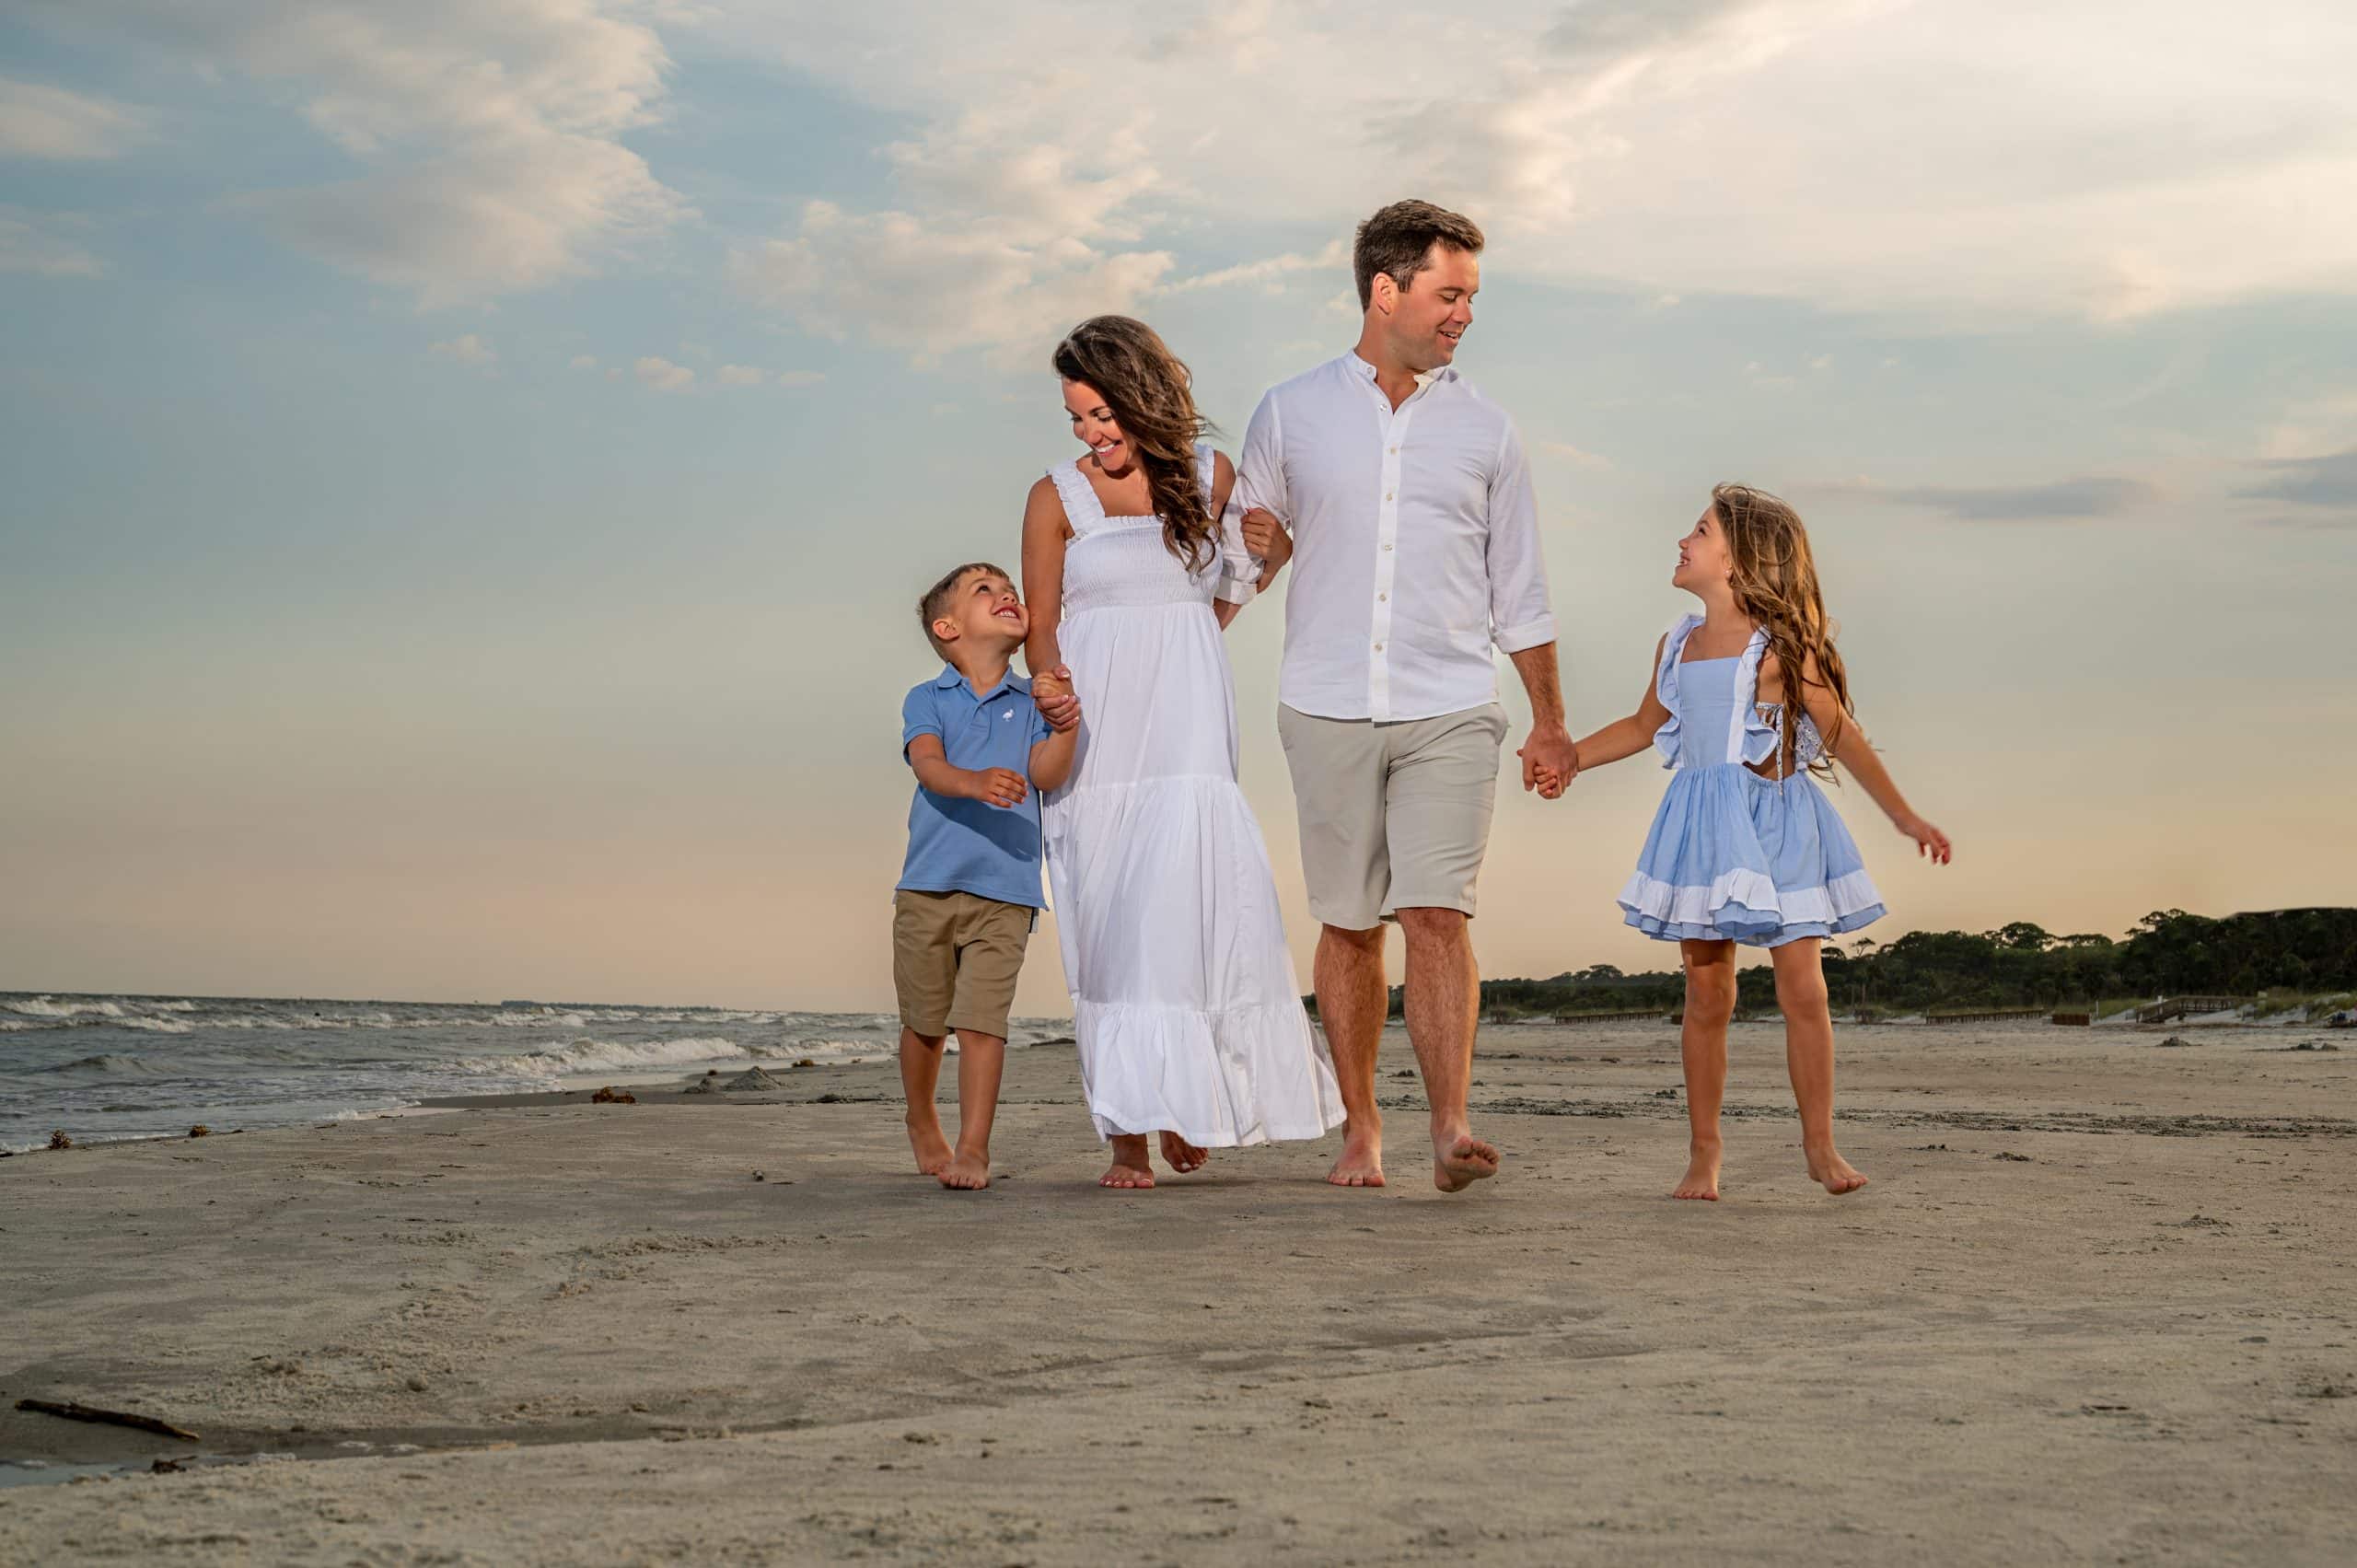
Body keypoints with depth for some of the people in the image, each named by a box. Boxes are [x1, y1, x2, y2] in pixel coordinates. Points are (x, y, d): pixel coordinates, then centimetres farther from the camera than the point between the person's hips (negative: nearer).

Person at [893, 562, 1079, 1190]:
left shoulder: (1031, 701, 11)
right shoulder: (926, 699, 6)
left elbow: (1045, 774, -3)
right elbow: (928, 764, -13)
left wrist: (1066, 727, -23)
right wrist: (975, 782, -34)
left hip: (1004, 890, 0)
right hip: (928, 885, 0)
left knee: (982, 1020, -10)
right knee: (925, 1021, 10)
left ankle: (974, 1147, -7)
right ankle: (922, 1126, 33)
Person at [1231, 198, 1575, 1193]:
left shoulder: (1484, 431, 10)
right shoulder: (1289, 415, 8)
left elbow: (1519, 593, 15)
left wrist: (1550, 723, 17)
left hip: (1449, 711, 0)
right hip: (1329, 710, 1)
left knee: (1436, 916, -13)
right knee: (1350, 926, 5)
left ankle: (1451, 1132, -19)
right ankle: (1359, 1130, 15)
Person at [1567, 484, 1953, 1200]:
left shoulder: (1781, 647, -8)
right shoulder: (1677, 645, 8)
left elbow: (1843, 736, -1)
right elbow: (1643, 726, 24)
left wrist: (1907, 819, 2)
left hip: (1778, 828, -4)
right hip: (1703, 829, 4)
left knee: (1803, 987, -4)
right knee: (1706, 996, 5)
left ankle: (1820, 1146, 8)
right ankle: (1703, 1153, 13)